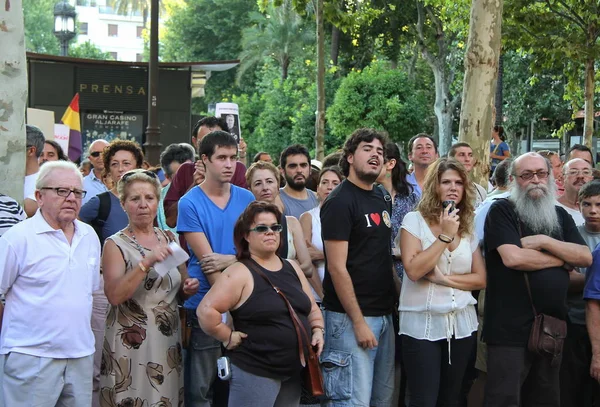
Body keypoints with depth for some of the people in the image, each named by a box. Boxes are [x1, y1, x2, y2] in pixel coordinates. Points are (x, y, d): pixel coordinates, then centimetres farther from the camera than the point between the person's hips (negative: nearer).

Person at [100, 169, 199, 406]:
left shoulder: (170, 240, 8)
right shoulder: (116, 244, -6)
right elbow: (114, 296, -19)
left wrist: (188, 289, -2)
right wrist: (146, 262, -27)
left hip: (168, 341, 5)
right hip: (132, 343, -4)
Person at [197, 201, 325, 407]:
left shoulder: (292, 268, 11)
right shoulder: (240, 273, -11)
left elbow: (311, 307, 21)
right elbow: (206, 310, -19)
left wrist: (317, 330, 4)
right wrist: (229, 337, -13)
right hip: (254, 373, -7)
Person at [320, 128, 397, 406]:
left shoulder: (380, 200, 13)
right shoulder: (340, 202, -11)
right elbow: (337, 268, -17)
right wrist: (358, 321, -19)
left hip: (384, 314, 8)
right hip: (352, 317, -8)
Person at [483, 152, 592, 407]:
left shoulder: (560, 215, 14)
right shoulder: (501, 211, -5)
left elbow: (586, 257, 2)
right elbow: (512, 258, -20)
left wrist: (543, 242, -12)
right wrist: (563, 258, -6)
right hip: (510, 329, -6)